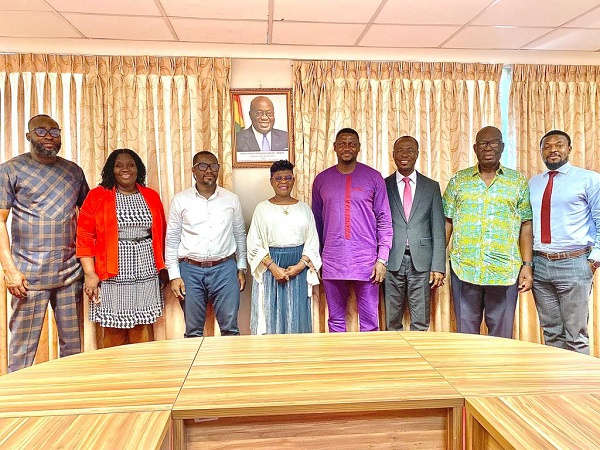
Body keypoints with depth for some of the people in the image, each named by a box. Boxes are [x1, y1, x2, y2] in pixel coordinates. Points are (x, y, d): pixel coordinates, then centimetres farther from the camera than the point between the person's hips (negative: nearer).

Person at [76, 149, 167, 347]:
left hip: (146, 274, 2)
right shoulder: (97, 196, 0)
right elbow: (84, 237, -3)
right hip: (112, 275, -2)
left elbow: (161, 234, 13)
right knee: (113, 331, 5)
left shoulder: (151, 196, 9)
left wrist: (163, 268, 10)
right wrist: (90, 274, -9)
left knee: (143, 330, 7)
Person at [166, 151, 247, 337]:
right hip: (190, 270, 0)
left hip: (224, 268, 1)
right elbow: (171, 240, 2)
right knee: (193, 330, 10)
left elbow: (240, 235, 11)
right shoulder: (180, 200, 0)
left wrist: (241, 268, 10)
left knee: (230, 327, 6)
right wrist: (174, 275, -2)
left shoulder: (231, 199, 4)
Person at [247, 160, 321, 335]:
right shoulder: (262, 208, 3)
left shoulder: (304, 208, 8)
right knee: (271, 316, 2)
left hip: (298, 268, 1)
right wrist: (273, 267, -13)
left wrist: (300, 266, -9)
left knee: (297, 317, 4)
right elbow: (255, 245, -1)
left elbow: (312, 244, 5)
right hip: (270, 268, -1)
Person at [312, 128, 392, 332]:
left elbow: (384, 221, 1)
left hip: (366, 262, -2)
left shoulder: (373, 178, 2)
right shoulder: (322, 179, 8)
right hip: (332, 261, 2)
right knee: (336, 319, 12)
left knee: (369, 321, 6)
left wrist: (382, 259, -5)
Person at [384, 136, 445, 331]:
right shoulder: (383, 186, 5)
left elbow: (438, 230, 5)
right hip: (392, 262, 0)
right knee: (392, 322, 8)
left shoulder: (431, 187, 7)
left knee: (420, 324, 6)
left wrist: (438, 266, -2)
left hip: (421, 262, 1)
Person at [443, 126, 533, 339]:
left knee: (501, 334, 9)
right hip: (464, 269, 0)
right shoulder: (458, 180, 7)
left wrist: (527, 265, -1)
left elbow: (525, 226, 5)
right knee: (466, 332, 9)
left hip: (505, 271, 0)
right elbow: (446, 222, 5)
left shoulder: (518, 181, 7)